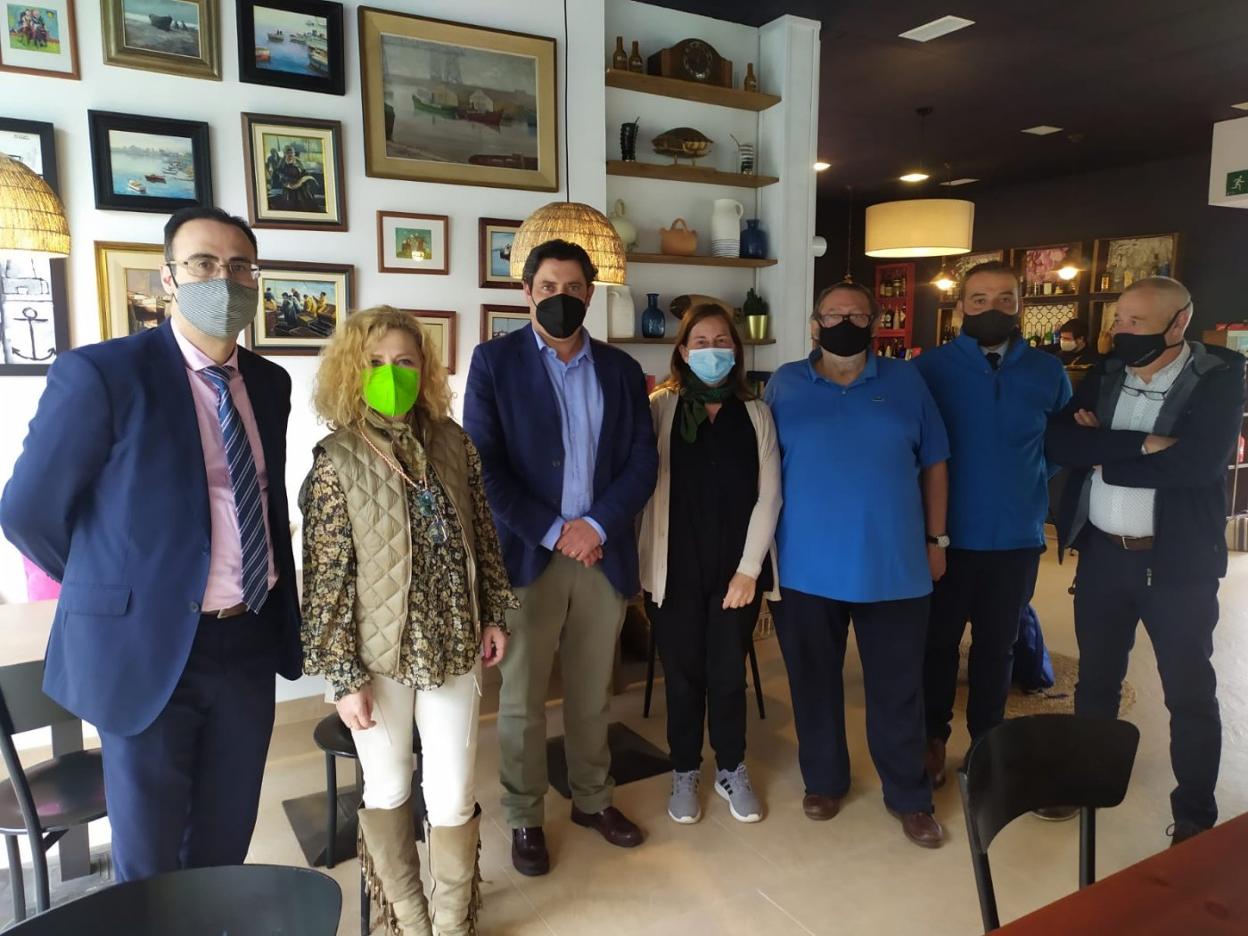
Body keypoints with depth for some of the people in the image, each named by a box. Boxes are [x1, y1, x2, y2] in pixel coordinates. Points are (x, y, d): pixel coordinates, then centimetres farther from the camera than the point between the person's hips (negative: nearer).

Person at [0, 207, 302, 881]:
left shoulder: (269, 382, 5)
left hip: (250, 643, 5)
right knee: (148, 863, 16)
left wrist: (272, 604, 10)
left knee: (227, 845, 22)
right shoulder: (99, 374, -14)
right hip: (147, 647, -4)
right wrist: (115, 594, 3)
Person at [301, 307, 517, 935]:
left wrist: (494, 613, 10)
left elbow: (481, 535, 8)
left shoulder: (453, 443, -1)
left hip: (453, 646, 3)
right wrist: (343, 676, -11)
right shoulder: (336, 460, -11)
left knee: (453, 795, 9)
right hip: (379, 653, -2)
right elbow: (326, 578, -11)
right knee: (387, 791, 16)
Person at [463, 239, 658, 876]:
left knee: (592, 692, 16)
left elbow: (643, 460, 3)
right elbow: (484, 465, -9)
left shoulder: (621, 369, 9)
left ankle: (592, 799, 35)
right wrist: (553, 533, -13)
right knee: (522, 698, 9)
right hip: (526, 555, -3)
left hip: (604, 553, 3)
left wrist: (597, 525, -11)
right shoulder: (494, 361, -1)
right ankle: (525, 819, 27)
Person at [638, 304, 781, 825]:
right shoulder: (661, 408, -2)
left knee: (728, 674, 11)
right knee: (682, 674, 10)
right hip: (676, 569, -1)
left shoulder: (755, 414, 4)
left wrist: (749, 569, -5)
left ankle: (732, 770, 32)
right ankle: (684, 772, 30)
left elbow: (768, 495, 1)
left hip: (737, 569, 1)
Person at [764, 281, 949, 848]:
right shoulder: (784, 385, 3)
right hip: (807, 567, 0)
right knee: (814, 681, 13)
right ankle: (823, 780, 34)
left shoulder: (905, 382, 5)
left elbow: (933, 463, 9)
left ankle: (909, 796, 28)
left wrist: (934, 538, 6)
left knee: (898, 687, 10)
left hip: (895, 566, 0)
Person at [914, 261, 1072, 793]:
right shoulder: (929, 368, -7)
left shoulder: (1048, 373, 2)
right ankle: (933, 738, 30)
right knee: (939, 640, 12)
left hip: (1018, 538, 2)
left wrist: (1031, 493, 5)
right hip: (947, 536, -2)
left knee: (997, 645, 15)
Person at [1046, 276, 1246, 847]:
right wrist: (1140, 444, -22)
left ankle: (1195, 815, 28)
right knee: (1095, 678, 17)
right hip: (1102, 554, 4)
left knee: (1190, 692, 11)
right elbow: (1060, 442, -11)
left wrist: (1104, 454, -15)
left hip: (1178, 562, -3)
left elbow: (1199, 461, -24)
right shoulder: (1105, 375, 3)